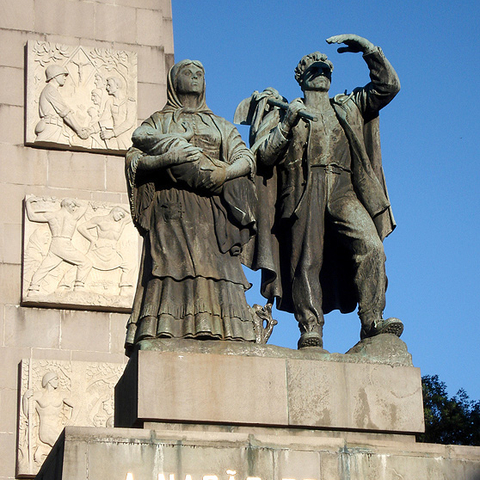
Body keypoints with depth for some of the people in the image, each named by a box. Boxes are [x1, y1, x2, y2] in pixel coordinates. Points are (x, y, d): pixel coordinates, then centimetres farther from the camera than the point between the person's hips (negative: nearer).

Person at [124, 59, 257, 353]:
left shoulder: (222, 126, 27)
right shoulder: (157, 122, 21)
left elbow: (246, 160, 10)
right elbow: (135, 162, 5)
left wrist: (222, 173, -11)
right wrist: (169, 158, -13)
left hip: (213, 206, 2)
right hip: (172, 206, -2)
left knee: (217, 266, -14)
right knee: (173, 264, -18)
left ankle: (217, 333, -23)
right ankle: (168, 333, -28)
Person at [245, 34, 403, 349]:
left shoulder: (349, 107, 27)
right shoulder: (284, 112, 19)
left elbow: (388, 86, 18)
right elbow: (264, 155, 8)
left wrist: (367, 48, 10)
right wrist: (287, 123, -5)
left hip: (344, 192, 1)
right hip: (303, 194, -1)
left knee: (370, 246, -20)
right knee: (306, 262, -11)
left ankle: (373, 322, -22)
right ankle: (311, 331, -10)